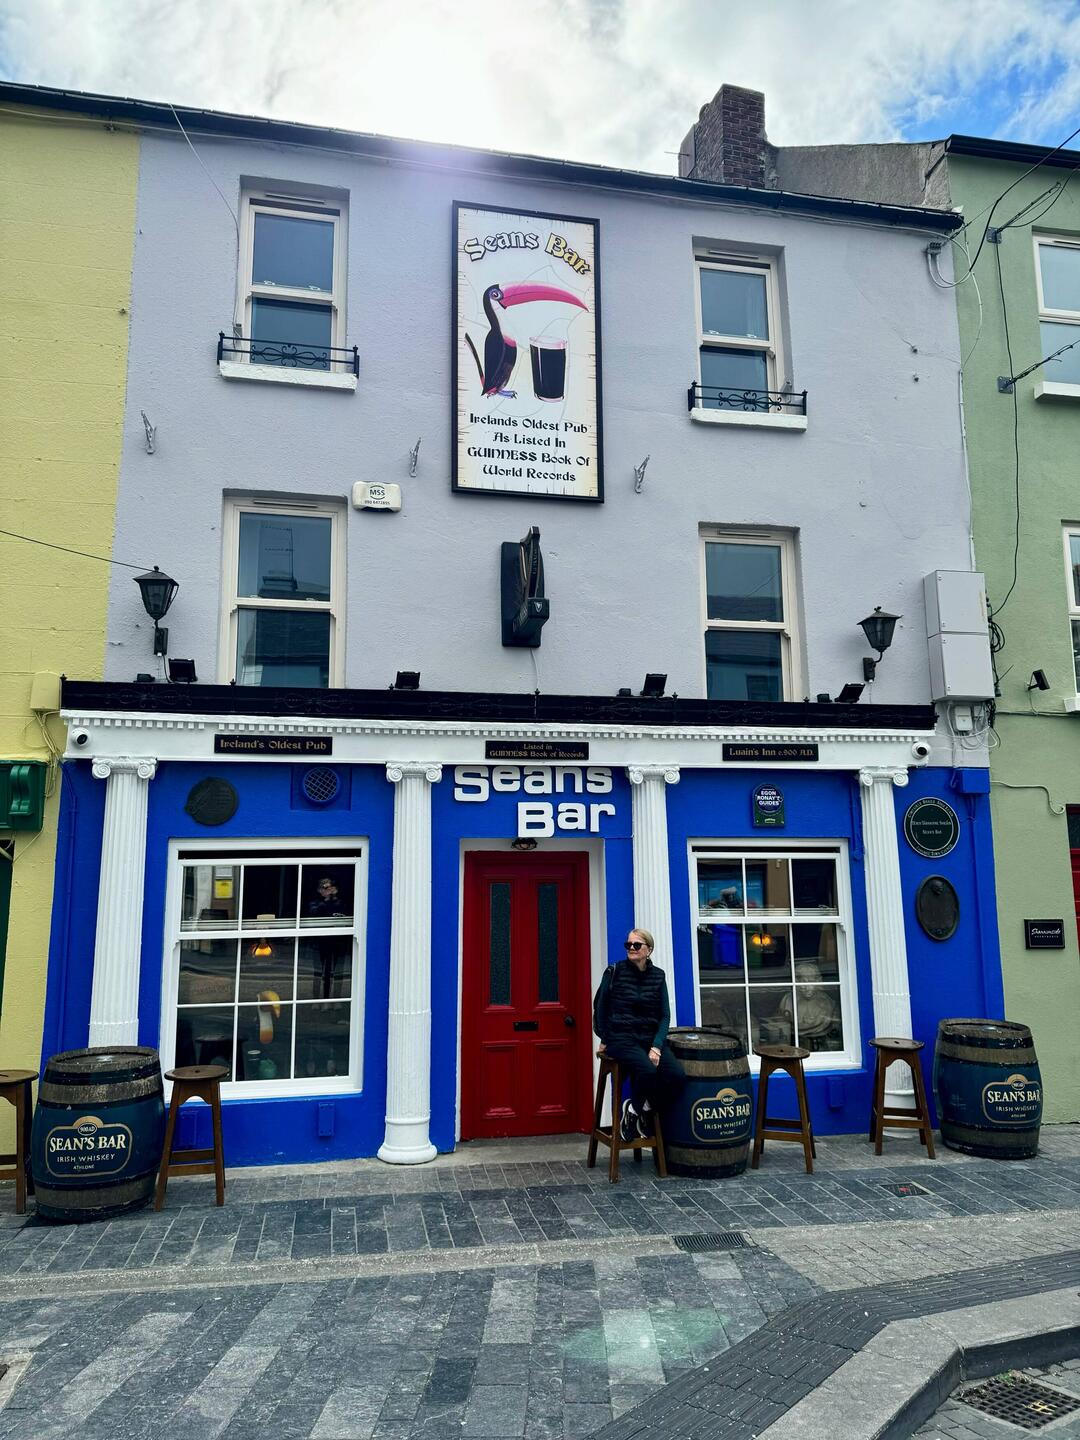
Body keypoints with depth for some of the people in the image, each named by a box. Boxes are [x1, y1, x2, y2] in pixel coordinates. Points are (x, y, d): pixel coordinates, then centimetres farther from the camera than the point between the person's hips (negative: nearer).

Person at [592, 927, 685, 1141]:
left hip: (651, 1037, 4)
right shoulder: (614, 971, -4)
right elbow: (600, 1007, 7)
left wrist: (656, 1047, -10)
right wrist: (604, 1039, 12)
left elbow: (664, 1015, 4)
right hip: (621, 1038, -4)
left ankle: (645, 1110, 5)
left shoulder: (658, 976, 6)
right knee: (647, 1070, -32)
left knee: (677, 1075, -21)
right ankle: (633, 1108, -2)